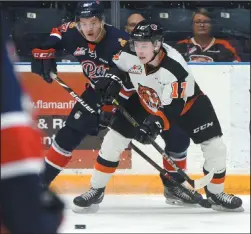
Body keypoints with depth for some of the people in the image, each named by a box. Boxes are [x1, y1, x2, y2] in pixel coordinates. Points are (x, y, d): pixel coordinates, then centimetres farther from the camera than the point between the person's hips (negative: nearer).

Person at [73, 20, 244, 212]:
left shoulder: (176, 68, -39)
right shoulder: (129, 54, -25)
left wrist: (156, 124, -54)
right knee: (113, 141, -4)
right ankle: (96, 191, 11)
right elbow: (117, 69, 0)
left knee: (215, 148, -12)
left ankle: (216, 194, 11)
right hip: (146, 101, 3)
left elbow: (173, 108, -40)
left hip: (187, 102, -3)